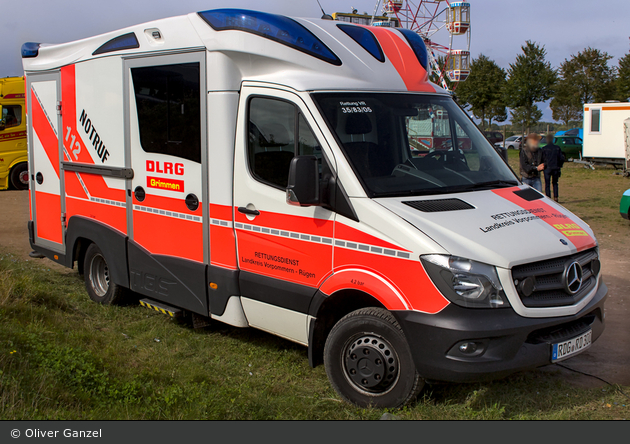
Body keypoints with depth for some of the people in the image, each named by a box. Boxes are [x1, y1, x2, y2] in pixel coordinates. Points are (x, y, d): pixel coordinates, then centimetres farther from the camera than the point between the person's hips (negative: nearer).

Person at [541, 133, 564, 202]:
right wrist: (559, 166, 15)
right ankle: (555, 198, 9)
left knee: (547, 184, 3)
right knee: (555, 183, 15)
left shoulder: (544, 148, -6)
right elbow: (562, 158, 3)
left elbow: (542, 159, -8)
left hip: (547, 168, -3)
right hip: (556, 168, 3)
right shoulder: (557, 148, 3)